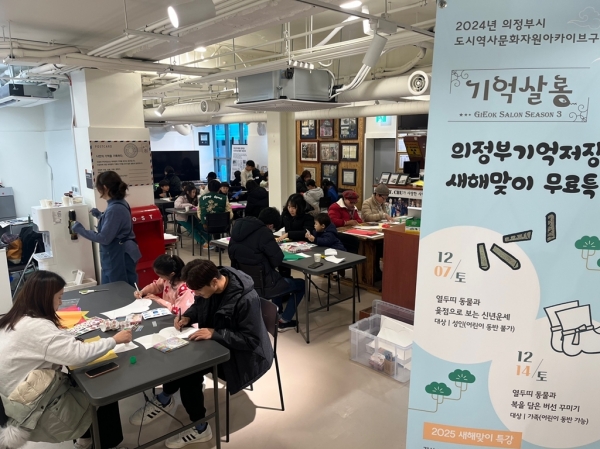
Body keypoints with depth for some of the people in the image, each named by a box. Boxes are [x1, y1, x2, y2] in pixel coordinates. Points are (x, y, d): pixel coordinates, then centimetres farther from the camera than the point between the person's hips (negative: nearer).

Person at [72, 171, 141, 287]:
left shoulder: (115, 209, -23)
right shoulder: (119, 204, 7)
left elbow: (104, 238, -22)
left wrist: (80, 229, -13)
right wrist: (100, 215, 32)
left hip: (119, 258, -10)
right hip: (116, 256, 10)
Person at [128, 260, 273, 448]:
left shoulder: (246, 299, -32)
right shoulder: (208, 285, -11)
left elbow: (251, 340, -28)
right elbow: (199, 306, 10)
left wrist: (214, 334, -31)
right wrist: (187, 316, -12)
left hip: (239, 354, -7)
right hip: (214, 341, 8)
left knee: (188, 372, -18)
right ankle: (165, 399, 16)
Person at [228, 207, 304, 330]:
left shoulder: (239, 226, 2)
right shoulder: (263, 232, -21)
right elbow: (277, 258, -20)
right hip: (261, 283, -8)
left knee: (281, 277, 35)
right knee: (301, 284, 14)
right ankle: (284, 321, 17)